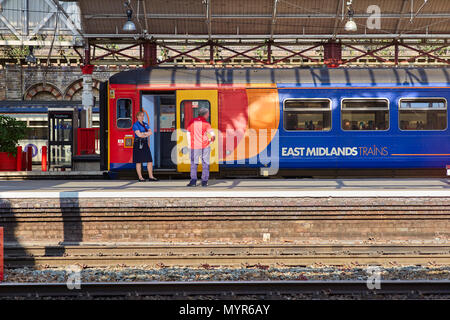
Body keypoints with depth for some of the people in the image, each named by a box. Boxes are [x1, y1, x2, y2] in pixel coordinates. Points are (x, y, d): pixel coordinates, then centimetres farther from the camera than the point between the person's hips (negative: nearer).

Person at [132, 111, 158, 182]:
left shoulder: (146, 124, 17)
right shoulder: (135, 125, -4)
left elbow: (151, 133, 4)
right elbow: (139, 134, -15)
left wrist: (144, 133, -11)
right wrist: (147, 135, -3)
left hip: (145, 143, 7)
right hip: (138, 143, -7)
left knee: (150, 160, 1)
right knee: (139, 161, -2)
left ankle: (151, 176, 5)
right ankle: (140, 177, 3)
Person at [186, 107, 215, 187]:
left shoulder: (192, 122, 6)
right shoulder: (206, 123, -4)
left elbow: (188, 134, 9)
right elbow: (213, 135, -10)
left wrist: (190, 144, 15)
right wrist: (211, 140, 11)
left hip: (194, 146, 2)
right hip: (205, 146, -2)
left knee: (194, 164, 8)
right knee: (205, 164, 7)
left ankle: (193, 181, 0)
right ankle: (204, 182, 6)